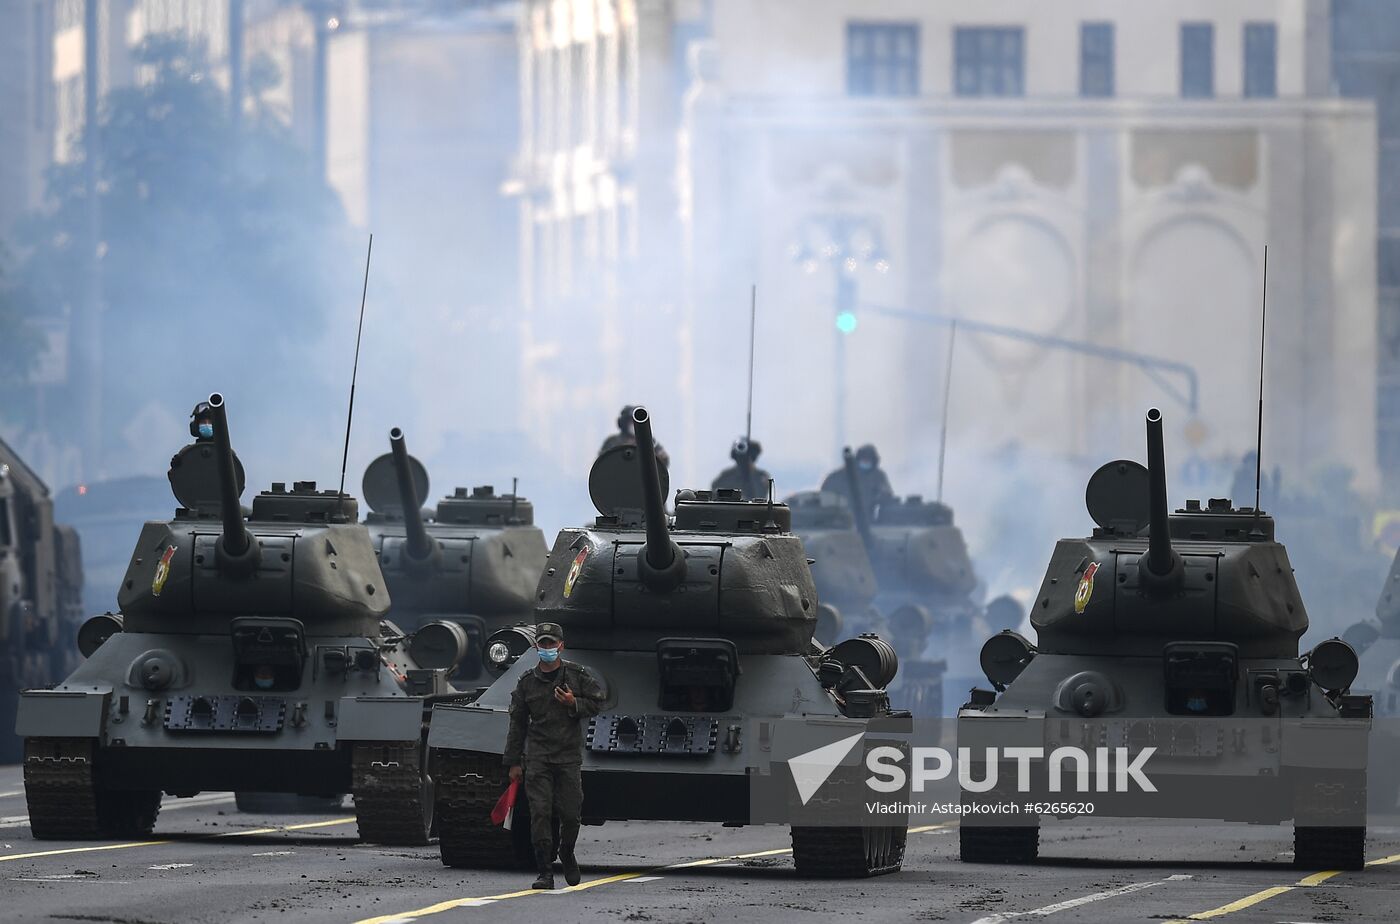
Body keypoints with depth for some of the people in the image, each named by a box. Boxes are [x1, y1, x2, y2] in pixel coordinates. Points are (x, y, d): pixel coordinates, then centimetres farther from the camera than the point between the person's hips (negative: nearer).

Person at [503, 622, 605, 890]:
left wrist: (574, 704, -12)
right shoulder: (527, 682, 7)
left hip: (569, 756, 0)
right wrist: (513, 762, 9)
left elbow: (596, 703, 9)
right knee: (540, 813, -9)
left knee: (570, 813, -1)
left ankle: (567, 855, 28)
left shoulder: (576, 674, 4)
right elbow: (517, 724, 11)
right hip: (537, 756, 0)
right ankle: (545, 872, -7)